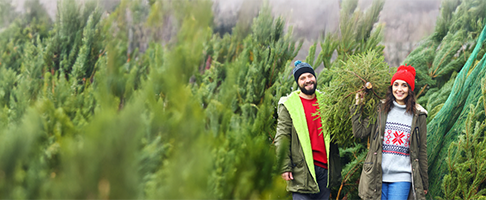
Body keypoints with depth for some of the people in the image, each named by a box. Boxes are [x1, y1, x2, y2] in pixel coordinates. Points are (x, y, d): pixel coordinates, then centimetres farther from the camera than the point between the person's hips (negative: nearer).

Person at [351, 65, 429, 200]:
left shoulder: (418, 116, 6)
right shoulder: (380, 110, 9)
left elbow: (422, 151, 9)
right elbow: (359, 132, 3)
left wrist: (424, 183, 11)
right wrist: (357, 105, 2)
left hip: (401, 178, -1)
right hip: (377, 176, 1)